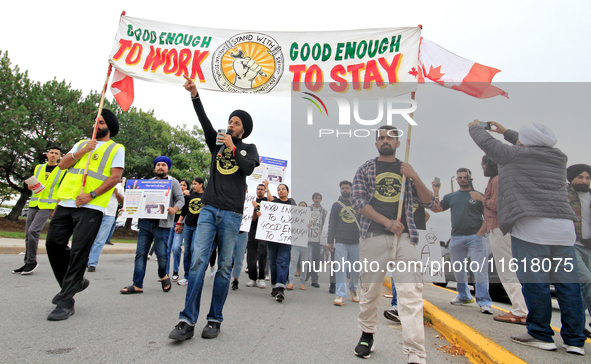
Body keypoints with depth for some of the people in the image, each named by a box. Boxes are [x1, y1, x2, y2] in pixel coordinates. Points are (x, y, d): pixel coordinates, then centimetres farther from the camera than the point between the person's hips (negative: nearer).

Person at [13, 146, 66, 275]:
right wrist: (30, 186, 0)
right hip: (33, 205, 6)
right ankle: (28, 263, 17)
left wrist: (56, 209, -9)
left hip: (47, 206, -6)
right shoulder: (38, 168, 15)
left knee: (33, 231, -18)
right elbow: (32, 184, 26)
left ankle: (32, 262, -5)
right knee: (28, 234, 6)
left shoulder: (63, 171, 1)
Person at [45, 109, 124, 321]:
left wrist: (91, 195, -15)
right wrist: (82, 151, -4)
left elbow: (115, 177, -6)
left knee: (79, 252, -7)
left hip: (91, 207, -6)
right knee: (53, 243, 6)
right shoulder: (81, 144, 23)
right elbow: (62, 164, 12)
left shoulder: (116, 148, 6)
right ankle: (73, 282, 25)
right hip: (66, 202, 6)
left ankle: (66, 301, -1)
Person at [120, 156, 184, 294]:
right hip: (145, 222, 5)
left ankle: (163, 275, 23)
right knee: (140, 253, 2)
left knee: (161, 254, -5)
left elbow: (181, 199, -4)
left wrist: (174, 209, -23)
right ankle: (137, 285, 9)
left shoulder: (173, 182, 6)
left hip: (162, 224, -4)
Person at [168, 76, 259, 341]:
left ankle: (215, 320, 12)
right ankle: (187, 321, -6)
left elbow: (248, 168, -7)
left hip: (231, 214, -2)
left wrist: (233, 148, -6)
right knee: (198, 262, -9)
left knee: (224, 267, 3)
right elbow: (204, 121, 3)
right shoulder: (217, 143, 18)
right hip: (209, 210, 2)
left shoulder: (249, 148, 13)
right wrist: (194, 95, -8)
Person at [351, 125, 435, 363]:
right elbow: (358, 200, -1)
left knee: (411, 292, -10)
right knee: (370, 290, 4)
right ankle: (367, 334, 28)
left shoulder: (406, 170, 17)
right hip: (373, 235, -1)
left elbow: (428, 203, 12)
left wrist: (415, 177, -4)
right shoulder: (366, 170, 11)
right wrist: (387, 222, -12)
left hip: (404, 236, 1)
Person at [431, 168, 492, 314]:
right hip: (456, 238, 4)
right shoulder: (451, 197, 15)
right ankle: (464, 296, 28)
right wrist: (435, 192, -1)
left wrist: (480, 233, -11)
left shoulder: (479, 195, 5)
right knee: (458, 269, 13)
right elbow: (436, 209, 7)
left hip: (475, 237, -4)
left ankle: (484, 302, -6)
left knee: (480, 269, -9)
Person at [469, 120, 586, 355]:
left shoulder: (515, 156, -2)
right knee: (568, 282, 8)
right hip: (564, 228, 8)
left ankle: (541, 335, 8)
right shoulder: (559, 158, 19)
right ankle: (575, 340, 15)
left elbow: (486, 142, 11)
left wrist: (474, 127, 31)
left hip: (532, 226, -7)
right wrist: (505, 131, 47)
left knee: (534, 280, 0)